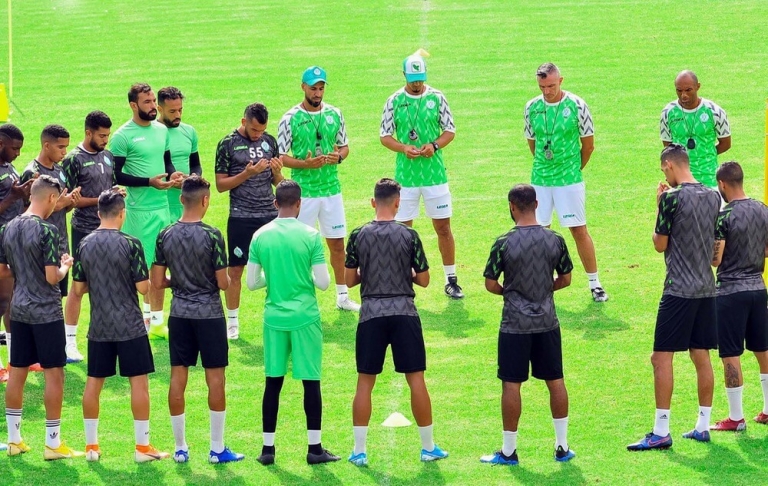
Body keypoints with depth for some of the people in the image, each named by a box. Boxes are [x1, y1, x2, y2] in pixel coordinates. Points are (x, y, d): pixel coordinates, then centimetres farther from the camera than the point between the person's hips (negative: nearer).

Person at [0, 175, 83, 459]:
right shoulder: (47, 231, -17)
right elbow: (52, 277, -19)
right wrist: (66, 266, 0)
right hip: (46, 313, -7)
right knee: (54, 374, 1)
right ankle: (53, 444, 4)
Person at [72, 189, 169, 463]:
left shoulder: (85, 245, 0)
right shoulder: (130, 245, -12)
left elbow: (78, 289, 5)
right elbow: (143, 287, -11)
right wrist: (151, 280, 10)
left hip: (99, 327, 4)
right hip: (130, 327, -4)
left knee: (94, 383, 11)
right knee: (139, 382, 2)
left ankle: (91, 445, 14)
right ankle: (142, 447, 3)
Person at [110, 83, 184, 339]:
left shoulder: (161, 130, 9)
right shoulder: (122, 136, -11)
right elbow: (115, 175, -12)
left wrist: (172, 174, -2)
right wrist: (149, 181, -19)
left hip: (163, 206, 6)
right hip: (138, 210, -6)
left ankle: (156, 320, 21)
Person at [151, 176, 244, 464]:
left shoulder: (166, 236, -2)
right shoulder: (212, 236, -14)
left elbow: (157, 282, 1)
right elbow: (223, 283, -12)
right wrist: (226, 280, 10)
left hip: (179, 314, 4)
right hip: (209, 314, -4)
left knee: (178, 378, 8)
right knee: (215, 378, 4)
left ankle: (180, 448, 13)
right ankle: (217, 449, 7)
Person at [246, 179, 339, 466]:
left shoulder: (260, 237, -1)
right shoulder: (310, 236, -9)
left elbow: (252, 283, 2)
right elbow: (323, 283, -9)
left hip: (274, 317, 3)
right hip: (305, 318, -3)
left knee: (273, 383, 9)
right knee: (311, 382, 4)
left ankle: (268, 448, 11)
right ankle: (314, 448, 6)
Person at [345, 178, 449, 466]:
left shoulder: (359, 236, -2)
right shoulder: (409, 236, -5)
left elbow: (349, 280, 4)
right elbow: (423, 280, 0)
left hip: (371, 315, 1)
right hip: (404, 313, -1)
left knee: (365, 382, 7)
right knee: (416, 380, 7)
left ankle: (359, 451, 6)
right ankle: (428, 447, 13)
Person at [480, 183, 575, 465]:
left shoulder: (504, 243, -12)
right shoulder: (555, 240, -2)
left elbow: (490, 285, -7)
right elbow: (565, 279, 8)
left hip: (515, 325, -3)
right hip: (547, 323, 3)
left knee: (511, 384, 3)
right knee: (555, 381, 12)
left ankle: (509, 450, 9)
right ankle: (562, 446, 16)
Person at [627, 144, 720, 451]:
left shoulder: (673, 198, -14)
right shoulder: (713, 197, 7)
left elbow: (660, 244, -7)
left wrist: (659, 206, 4)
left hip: (678, 290, -7)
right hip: (706, 288, 7)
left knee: (662, 357, -4)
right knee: (701, 357, 12)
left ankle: (660, 433, -7)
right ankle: (703, 426, 15)